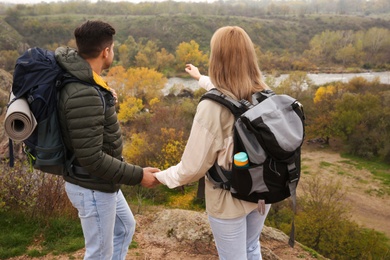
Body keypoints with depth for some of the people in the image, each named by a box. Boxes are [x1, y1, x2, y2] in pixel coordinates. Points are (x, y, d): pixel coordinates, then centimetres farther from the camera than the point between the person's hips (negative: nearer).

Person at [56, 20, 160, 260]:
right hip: (92, 187, -10)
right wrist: (137, 176, -23)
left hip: (100, 182, 10)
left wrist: (107, 103, 14)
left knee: (125, 227, 28)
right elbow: (91, 157, -30)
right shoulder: (84, 94, -30)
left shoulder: (80, 81, 2)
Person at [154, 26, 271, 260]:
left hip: (229, 201, -5)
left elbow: (193, 166, -22)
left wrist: (160, 176, -3)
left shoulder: (212, 106, -27)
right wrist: (201, 78, 32)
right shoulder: (264, 95, -8)